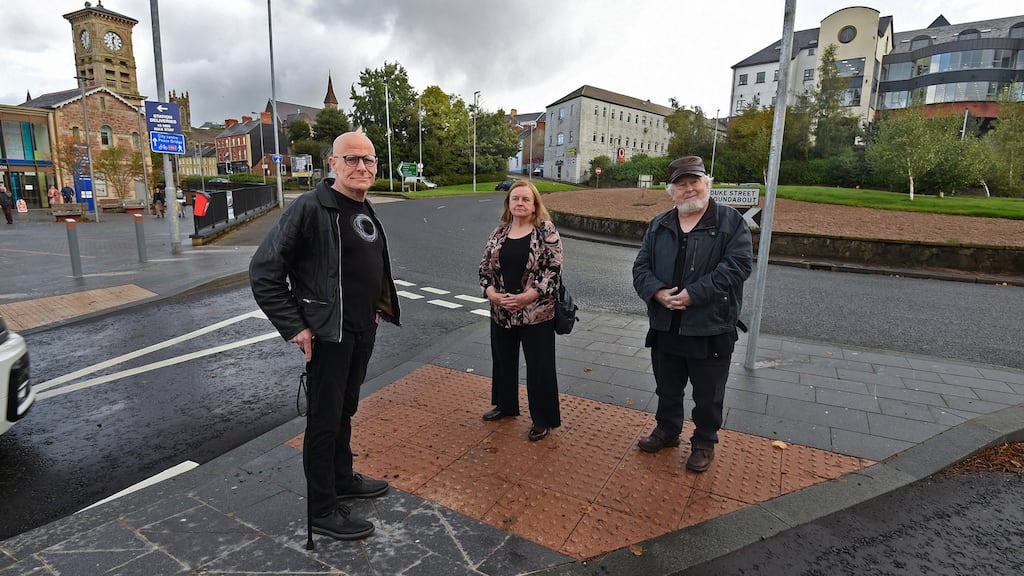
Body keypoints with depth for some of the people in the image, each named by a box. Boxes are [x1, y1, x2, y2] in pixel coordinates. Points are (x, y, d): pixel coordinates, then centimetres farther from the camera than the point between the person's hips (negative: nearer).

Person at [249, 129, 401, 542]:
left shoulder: (366, 211, 10)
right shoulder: (310, 208, -17)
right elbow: (263, 271, -17)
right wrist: (294, 327, -19)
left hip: (363, 332, 8)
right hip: (327, 335, -8)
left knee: (345, 411, 22)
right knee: (324, 420, 5)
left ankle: (343, 479, 40)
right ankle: (323, 510, 20)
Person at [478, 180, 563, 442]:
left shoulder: (546, 232, -8)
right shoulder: (499, 233, 6)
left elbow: (553, 271, -13)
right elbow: (485, 268, 7)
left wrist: (525, 297, -21)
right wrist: (493, 294, -11)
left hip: (537, 313, -5)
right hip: (501, 312, 5)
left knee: (539, 366, 4)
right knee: (503, 360, 19)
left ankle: (543, 419, 21)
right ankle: (506, 405, 41)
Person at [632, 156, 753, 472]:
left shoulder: (731, 222, -6)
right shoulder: (658, 226, 7)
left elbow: (737, 266, -17)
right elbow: (641, 266, 4)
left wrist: (692, 295, -23)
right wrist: (657, 292, -16)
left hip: (711, 328, -4)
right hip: (665, 326, 4)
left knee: (707, 395, 12)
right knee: (667, 387, 21)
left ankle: (704, 442, 33)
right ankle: (667, 429, 42)